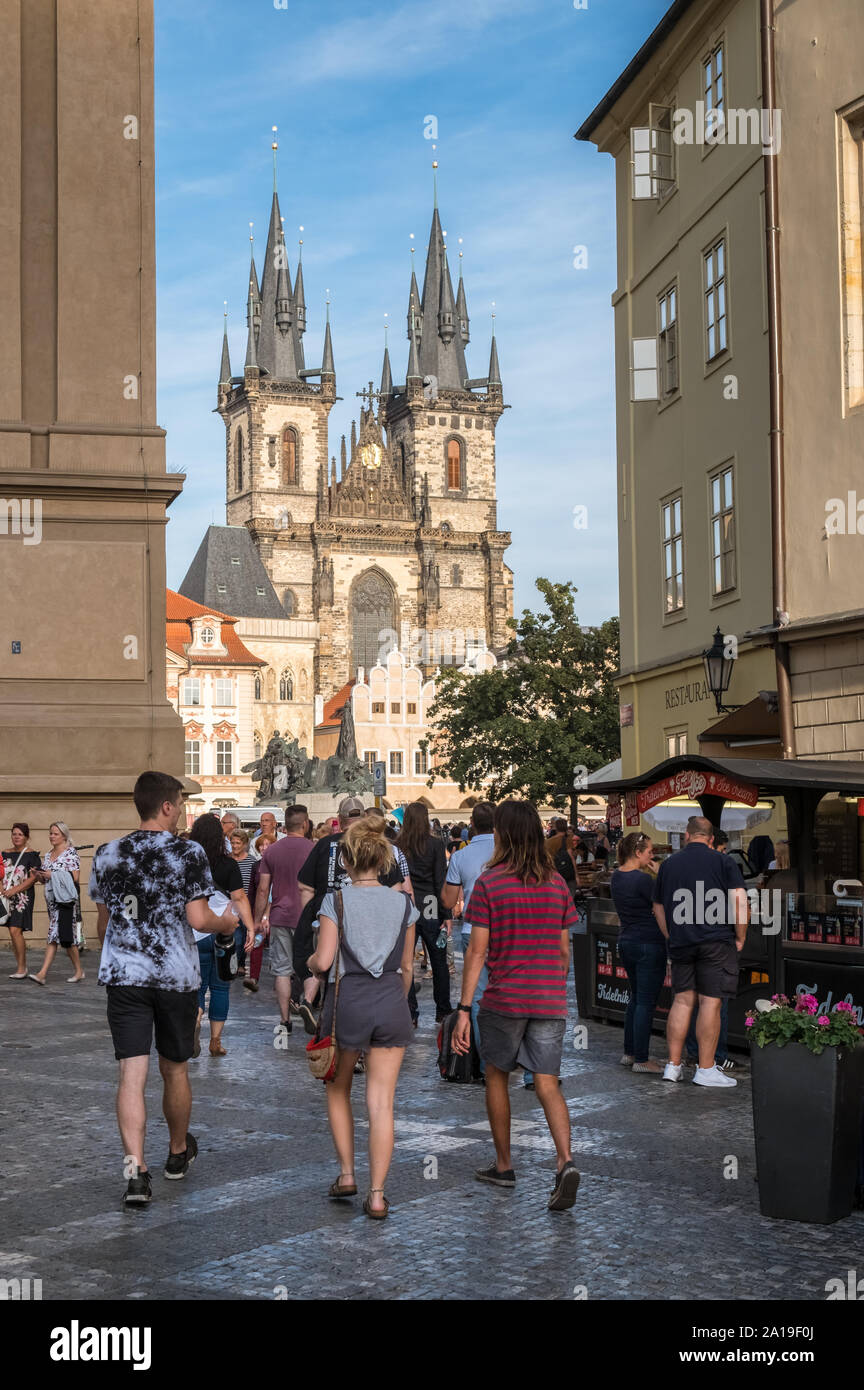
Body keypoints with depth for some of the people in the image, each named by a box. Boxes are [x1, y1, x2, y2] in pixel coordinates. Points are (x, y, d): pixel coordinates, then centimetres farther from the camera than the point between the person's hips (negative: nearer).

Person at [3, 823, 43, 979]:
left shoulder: (32, 855, -4)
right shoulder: (6, 854, 14)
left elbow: (33, 878, -11)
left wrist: (14, 890, -16)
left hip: (23, 897, -6)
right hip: (7, 897, 6)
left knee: (16, 931, -15)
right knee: (13, 932, 9)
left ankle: (22, 969, -9)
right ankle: (19, 965, 19)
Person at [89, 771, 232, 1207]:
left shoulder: (107, 854, 5)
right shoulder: (190, 853, -6)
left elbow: (102, 923, 12)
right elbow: (198, 919, -11)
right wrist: (228, 922, 10)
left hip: (123, 975, 2)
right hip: (176, 976, -1)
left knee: (132, 1073, -3)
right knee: (175, 1069, 15)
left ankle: (135, 1167, -16)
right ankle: (178, 1153, 35)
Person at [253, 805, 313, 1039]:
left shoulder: (271, 851, 2)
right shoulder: (314, 850, -6)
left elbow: (263, 889, 3)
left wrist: (258, 919, 11)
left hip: (280, 917, 2)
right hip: (307, 917, -2)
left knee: (282, 971, 5)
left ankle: (285, 1020, 5)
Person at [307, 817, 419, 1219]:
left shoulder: (335, 902, -7)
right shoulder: (403, 904, 2)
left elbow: (323, 960, -12)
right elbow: (407, 966, 9)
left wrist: (310, 962, 11)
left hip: (346, 1000, -2)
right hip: (391, 1003, 2)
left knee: (338, 1090, 21)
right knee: (382, 1103, 3)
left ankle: (347, 1174, 19)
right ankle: (377, 1194, 1)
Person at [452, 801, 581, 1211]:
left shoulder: (488, 883, -8)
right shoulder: (557, 884, 5)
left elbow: (477, 952, -10)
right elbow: (564, 950, 10)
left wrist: (463, 1009, -7)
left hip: (504, 999, -3)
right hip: (549, 1000, 3)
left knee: (496, 1077, 16)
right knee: (548, 1085, 3)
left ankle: (503, 1166, 24)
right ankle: (566, 1162, -16)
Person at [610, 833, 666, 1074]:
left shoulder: (617, 877, 5)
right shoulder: (642, 880, -19)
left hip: (626, 942, 9)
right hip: (649, 944, -9)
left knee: (636, 998, 19)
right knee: (646, 1002, -2)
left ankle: (629, 1053, 23)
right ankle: (641, 1059, 2)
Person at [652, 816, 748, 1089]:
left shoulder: (668, 864, 12)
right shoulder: (723, 862, 1)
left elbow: (658, 908, 18)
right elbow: (739, 900, -7)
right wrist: (740, 937, 2)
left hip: (680, 943, 4)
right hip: (716, 941, -4)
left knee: (682, 1000, 10)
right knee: (711, 1002, -2)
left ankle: (673, 1065, 11)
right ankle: (706, 1069, 0)